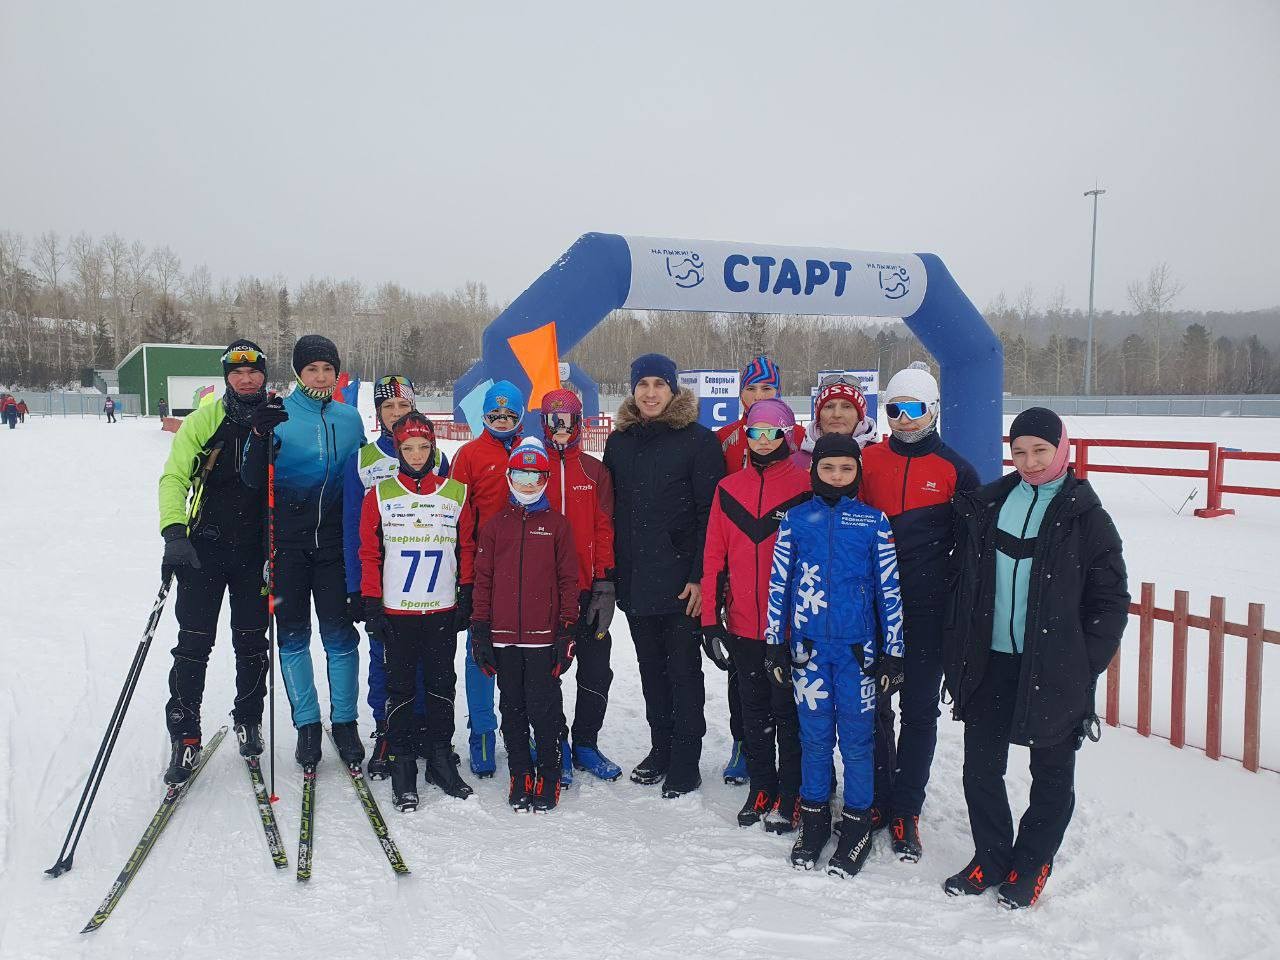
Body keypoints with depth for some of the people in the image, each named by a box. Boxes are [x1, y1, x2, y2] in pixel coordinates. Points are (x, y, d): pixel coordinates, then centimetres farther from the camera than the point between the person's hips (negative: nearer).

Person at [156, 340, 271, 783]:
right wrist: (174, 532, -20)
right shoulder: (204, 421, -1)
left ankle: (248, 720, 28)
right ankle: (184, 737, 12)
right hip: (205, 547, -1)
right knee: (194, 644, 0)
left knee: (252, 643, 9)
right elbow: (174, 477, -5)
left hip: (257, 551, 1)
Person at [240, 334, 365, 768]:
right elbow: (252, 480, -7)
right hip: (288, 541, -1)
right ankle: (307, 724, 19)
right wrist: (260, 436, -24)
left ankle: (344, 722, 15)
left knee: (340, 635, 2)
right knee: (293, 635, 6)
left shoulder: (349, 418, 7)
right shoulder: (279, 414, -2)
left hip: (334, 543, 1)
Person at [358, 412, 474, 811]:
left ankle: (440, 757, 22)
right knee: (400, 687, 5)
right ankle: (402, 764, 14)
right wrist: (372, 605, -3)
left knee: (442, 685, 10)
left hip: (443, 610, 1)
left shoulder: (456, 493, 3)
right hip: (397, 610, -1)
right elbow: (370, 553, 2)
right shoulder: (380, 494, 0)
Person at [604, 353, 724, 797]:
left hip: (680, 582, -5)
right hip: (634, 581, 5)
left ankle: (685, 762, 15)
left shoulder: (699, 440, -5)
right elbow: (610, 512, 13)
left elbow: (711, 512, -8)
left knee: (683, 669, 4)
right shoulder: (619, 442, 10)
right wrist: (608, 575, 8)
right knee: (651, 668, 15)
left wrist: (701, 575, -15)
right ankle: (660, 749, 29)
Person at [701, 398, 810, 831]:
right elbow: (714, 556, 7)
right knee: (754, 711, 15)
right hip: (744, 625, 4)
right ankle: (761, 788, 30)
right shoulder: (729, 488, 5)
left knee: (788, 712, 7)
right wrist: (710, 619, 3)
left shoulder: (805, 487, -5)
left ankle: (790, 796, 22)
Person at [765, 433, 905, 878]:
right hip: (808, 644, 1)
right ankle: (814, 817, 27)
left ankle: (857, 823, 22)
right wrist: (774, 644, 6)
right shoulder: (795, 519, 3)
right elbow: (778, 584, 7)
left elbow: (889, 589, 3)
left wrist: (893, 652, 2)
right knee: (815, 735, 10)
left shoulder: (874, 521, 0)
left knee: (856, 737, 5)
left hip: (857, 646, -1)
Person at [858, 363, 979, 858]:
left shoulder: (954, 469, 0)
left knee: (919, 709, 6)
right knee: (872, 705, 10)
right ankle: (877, 798, 27)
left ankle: (906, 811, 17)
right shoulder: (868, 461, 4)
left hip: (928, 610, -2)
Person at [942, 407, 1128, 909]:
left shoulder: (1086, 518, -5)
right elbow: (961, 584, 9)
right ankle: (990, 858, 28)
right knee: (980, 766, 9)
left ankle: (1032, 864, 29)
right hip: (990, 663, 3)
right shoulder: (986, 505, 5)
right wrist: (958, 657, 4)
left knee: (1051, 772, 11)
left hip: (1053, 669, -3)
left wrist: (1083, 669, -10)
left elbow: (1111, 602, -4)